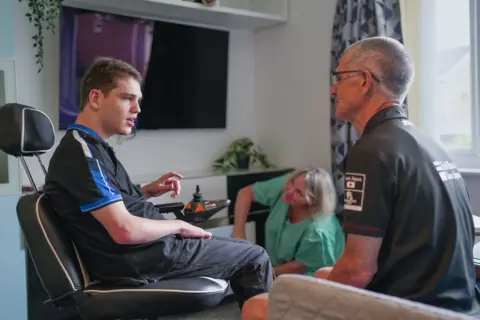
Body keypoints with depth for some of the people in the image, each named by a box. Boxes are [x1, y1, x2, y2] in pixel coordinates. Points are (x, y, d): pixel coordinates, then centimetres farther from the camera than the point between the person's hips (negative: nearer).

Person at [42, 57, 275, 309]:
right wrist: (180, 226, -11)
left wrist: (147, 191, 8)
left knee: (241, 250, 22)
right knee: (255, 258, 2)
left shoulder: (92, 147, 11)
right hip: (137, 259, -10)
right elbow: (125, 230, -27)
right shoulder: (81, 151, -21)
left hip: (138, 252, 10)